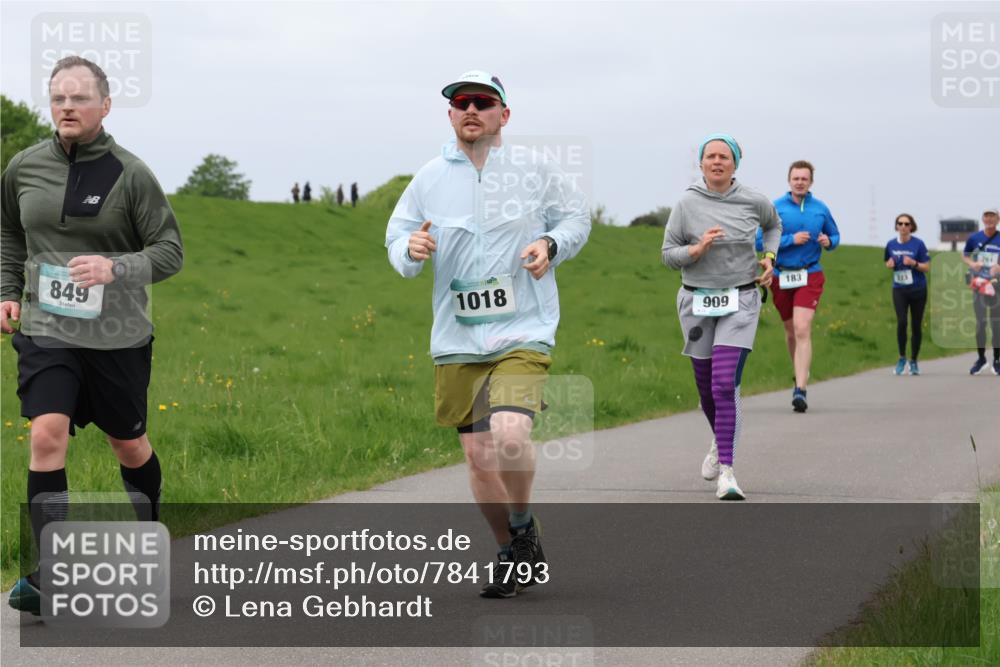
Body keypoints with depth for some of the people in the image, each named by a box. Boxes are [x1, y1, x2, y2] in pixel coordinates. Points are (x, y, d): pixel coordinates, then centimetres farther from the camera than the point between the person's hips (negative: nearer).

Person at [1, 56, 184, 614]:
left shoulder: (130, 174, -9)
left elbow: (170, 250, -7)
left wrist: (115, 269, -23)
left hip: (118, 336, -1)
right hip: (46, 332, 1)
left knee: (129, 444, 14)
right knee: (47, 436, -17)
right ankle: (49, 577, -15)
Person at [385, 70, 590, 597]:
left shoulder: (534, 169, 1)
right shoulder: (430, 178, 5)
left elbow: (577, 217, 13)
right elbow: (397, 236, 12)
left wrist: (550, 245, -7)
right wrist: (410, 249, -12)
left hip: (523, 332, -3)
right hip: (457, 339, 3)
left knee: (510, 435, -24)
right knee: (478, 456, 5)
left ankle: (523, 525, 5)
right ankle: (510, 555, 26)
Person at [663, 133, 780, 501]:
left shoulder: (753, 202, -1)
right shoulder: (687, 204, -4)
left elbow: (774, 225, 22)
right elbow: (668, 254, -1)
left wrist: (769, 258, 6)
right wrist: (697, 250, -19)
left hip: (740, 302, -1)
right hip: (696, 302, 1)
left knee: (725, 385, -16)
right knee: (706, 387, 13)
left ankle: (726, 473, -17)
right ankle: (721, 441, 45)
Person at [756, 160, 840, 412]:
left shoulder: (821, 209, 3)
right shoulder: (775, 208, -3)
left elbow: (835, 235, 17)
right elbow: (760, 240, -8)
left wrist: (829, 242, -6)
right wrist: (791, 240, -17)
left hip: (810, 277, -1)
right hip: (781, 276, 1)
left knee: (802, 330, -16)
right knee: (791, 331, 15)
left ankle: (800, 390, -21)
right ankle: (800, 375, 39)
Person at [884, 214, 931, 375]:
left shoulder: (918, 244, -7)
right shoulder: (891, 245, 3)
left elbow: (927, 267, -4)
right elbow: (888, 263, 18)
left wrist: (913, 263, -21)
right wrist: (890, 264, -5)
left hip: (917, 289, -1)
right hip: (899, 290, 1)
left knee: (916, 326, 4)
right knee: (901, 322, -16)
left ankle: (913, 361, 17)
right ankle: (902, 358, 0)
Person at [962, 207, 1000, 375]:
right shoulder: (974, 238, 2)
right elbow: (964, 256, 12)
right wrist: (972, 264, -8)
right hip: (979, 284, 1)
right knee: (980, 322, 3)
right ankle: (981, 358, 13)